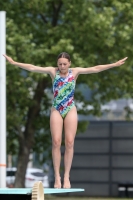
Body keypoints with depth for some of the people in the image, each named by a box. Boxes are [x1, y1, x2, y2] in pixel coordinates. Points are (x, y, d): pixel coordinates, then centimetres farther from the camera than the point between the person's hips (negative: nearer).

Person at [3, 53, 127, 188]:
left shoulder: (75, 72, 1)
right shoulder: (53, 71, 1)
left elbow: (95, 69, -3)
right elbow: (32, 68, -2)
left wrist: (115, 65, -8)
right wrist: (14, 63, -7)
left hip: (70, 110, 0)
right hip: (56, 110, 0)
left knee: (69, 143, -4)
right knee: (56, 143, -6)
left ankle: (66, 176, 0)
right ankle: (57, 177, -3)